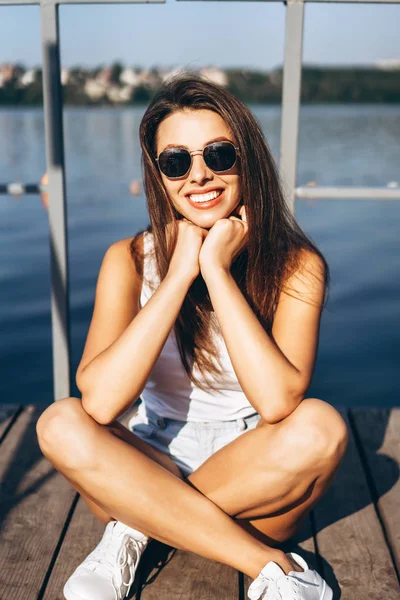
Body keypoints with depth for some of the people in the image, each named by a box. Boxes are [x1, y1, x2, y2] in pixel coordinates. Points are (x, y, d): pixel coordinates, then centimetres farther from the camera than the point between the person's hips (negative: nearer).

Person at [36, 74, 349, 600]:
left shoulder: (298, 265, -10)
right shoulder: (131, 261, -7)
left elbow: (278, 402, -26)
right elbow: (100, 402, -23)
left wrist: (217, 271, -23)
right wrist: (180, 274, -23)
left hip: (258, 481, 0)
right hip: (157, 466, 1)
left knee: (320, 426, -31)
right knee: (61, 424, -26)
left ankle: (139, 527, -14)